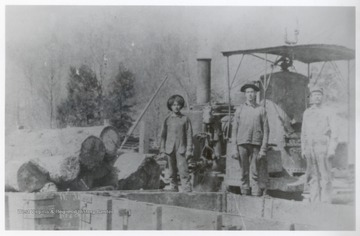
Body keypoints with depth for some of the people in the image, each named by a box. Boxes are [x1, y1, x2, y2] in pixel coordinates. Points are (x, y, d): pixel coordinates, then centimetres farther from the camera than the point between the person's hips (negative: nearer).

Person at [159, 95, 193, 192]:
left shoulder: (185, 119, 4)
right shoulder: (167, 119, 9)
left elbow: (189, 135, 3)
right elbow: (163, 135, 12)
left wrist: (189, 150, -3)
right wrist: (162, 150, 7)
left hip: (181, 149, -2)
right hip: (170, 149, 2)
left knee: (183, 171, -11)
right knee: (172, 173, 6)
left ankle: (188, 191, -13)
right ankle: (173, 190, 14)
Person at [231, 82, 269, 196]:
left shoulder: (261, 110, 8)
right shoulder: (240, 109, 11)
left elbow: (265, 130, 5)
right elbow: (234, 129, 9)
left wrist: (263, 148, -4)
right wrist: (234, 148, 0)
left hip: (256, 144, -1)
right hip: (242, 144, 1)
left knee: (255, 173, -3)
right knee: (244, 172, 2)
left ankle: (256, 195, -2)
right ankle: (245, 194, 8)